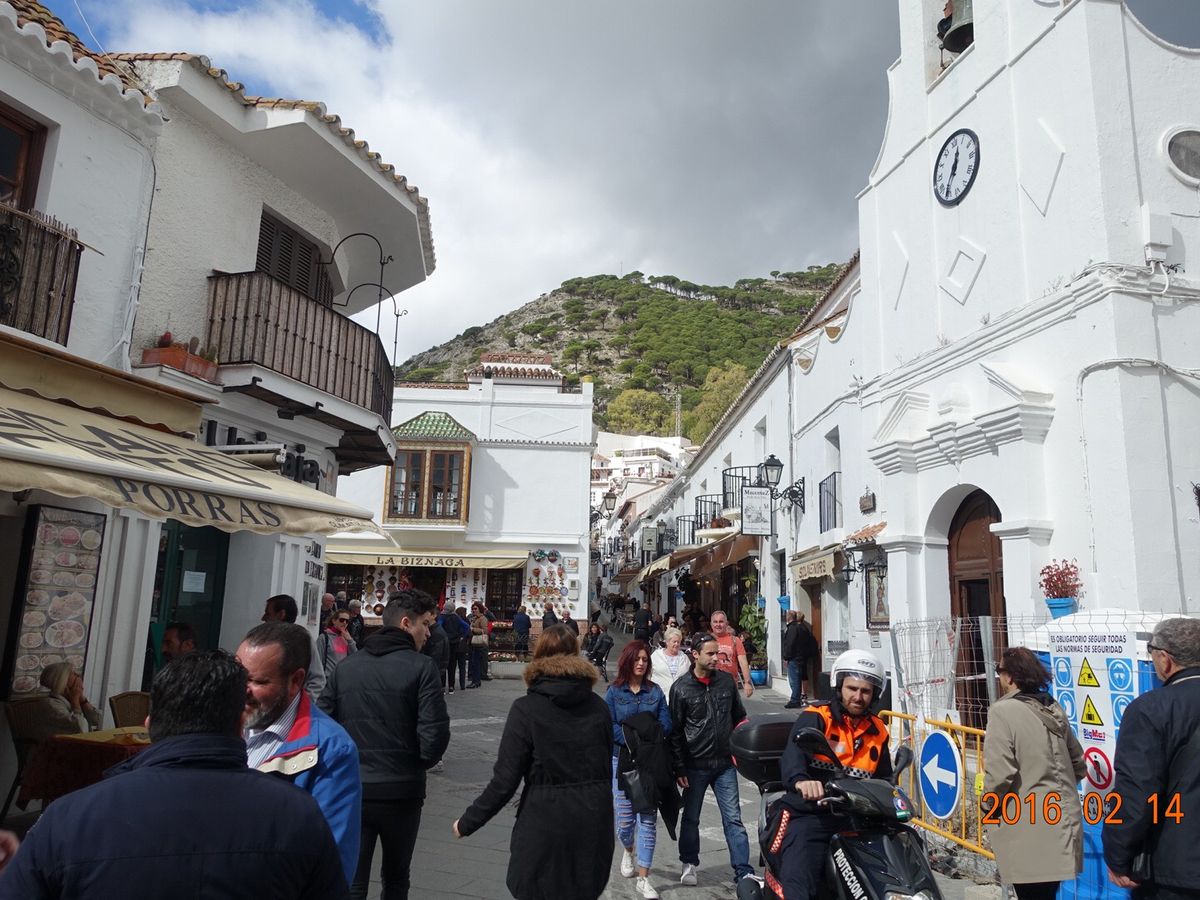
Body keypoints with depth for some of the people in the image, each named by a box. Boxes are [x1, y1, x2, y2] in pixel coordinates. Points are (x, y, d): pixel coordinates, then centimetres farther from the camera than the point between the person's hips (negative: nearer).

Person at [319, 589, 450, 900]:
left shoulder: (346, 666, 2)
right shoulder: (421, 667, -12)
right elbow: (435, 733, -18)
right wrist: (422, 762, 4)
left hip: (351, 791, 3)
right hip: (401, 791, -2)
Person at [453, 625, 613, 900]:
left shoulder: (526, 709, -11)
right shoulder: (598, 706, 2)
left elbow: (505, 780, -12)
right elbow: (607, 767, 10)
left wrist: (467, 823, -1)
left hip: (544, 824, -4)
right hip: (594, 824, 4)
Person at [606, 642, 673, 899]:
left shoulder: (655, 691, 6)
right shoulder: (614, 691, 0)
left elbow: (666, 724, 0)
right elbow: (609, 726, -8)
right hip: (622, 760, -1)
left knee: (648, 818, -1)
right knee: (625, 817, 3)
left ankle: (643, 879, 8)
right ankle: (628, 851, 38)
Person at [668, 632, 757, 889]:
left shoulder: (726, 680, 0)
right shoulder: (681, 688, -9)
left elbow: (739, 717, 13)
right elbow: (674, 731, -5)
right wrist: (679, 769, -6)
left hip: (725, 763, 2)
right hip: (695, 766, -2)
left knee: (733, 819, 2)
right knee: (691, 818, 13)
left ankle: (743, 872, 8)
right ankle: (689, 864, 31)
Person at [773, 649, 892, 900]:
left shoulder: (878, 731, 14)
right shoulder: (815, 718, -6)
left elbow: (884, 778, 27)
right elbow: (793, 754, -25)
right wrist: (800, 780, -46)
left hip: (855, 820, 6)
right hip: (808, 816, -6)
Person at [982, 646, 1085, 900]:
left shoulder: (1003, 710, -17)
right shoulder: (1053, 709, 8)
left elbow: (999, 773, -21)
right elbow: (1078, 764, 16)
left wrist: (988, 807, -5)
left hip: (1027, 827, -8)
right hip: (1060, 821, 8)